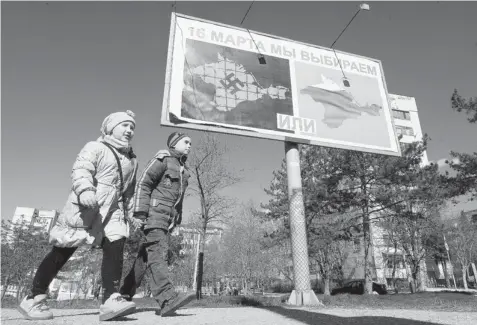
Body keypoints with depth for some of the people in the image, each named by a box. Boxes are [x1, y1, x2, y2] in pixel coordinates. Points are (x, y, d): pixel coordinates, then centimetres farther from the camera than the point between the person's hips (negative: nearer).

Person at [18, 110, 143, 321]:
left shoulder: (132, 160, 20)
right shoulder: (95, 147, -1)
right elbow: (80, 170, -17)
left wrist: (130, 214, 23)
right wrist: (85, 190, -35)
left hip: (112, 211, 6)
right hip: (84, 208, -6)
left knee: (115, 248, -13)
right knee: (62, 252, 1)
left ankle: (110, 300, -15)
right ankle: (33, 299, 16)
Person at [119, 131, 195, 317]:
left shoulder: (183, 169, 23)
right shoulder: (162, 159, 0)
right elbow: (143, 184, -9)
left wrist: (176, 221, 17)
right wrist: (140, 213, -18)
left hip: (168, 218, 8)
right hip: (155, 213, -8)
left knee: (146, 256, 8)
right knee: (157, 253, -18)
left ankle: (124, 295, 17)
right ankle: (168, 300, -29)